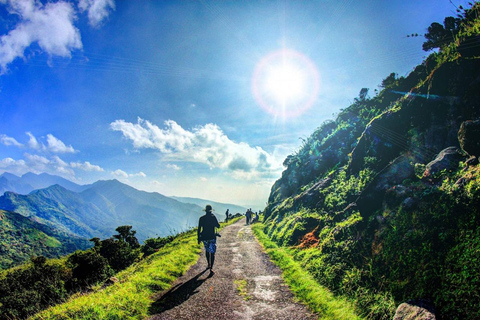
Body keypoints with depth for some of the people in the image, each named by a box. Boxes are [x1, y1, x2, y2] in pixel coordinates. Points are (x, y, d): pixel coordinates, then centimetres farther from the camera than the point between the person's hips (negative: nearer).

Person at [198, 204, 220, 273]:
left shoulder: (201, 218, -1)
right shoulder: (213, 217, -10)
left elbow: (199, 229, 0)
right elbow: (218, 226, -4)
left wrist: (199, 238, 8)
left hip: (204, 237, 3)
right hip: (212, 237, -3)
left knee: (207, 251, 23)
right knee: (212, 252, 2)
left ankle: (209, 264, 36)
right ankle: (211, 268, -9)